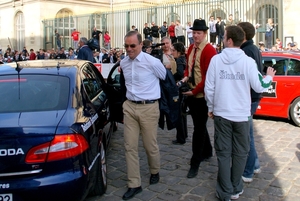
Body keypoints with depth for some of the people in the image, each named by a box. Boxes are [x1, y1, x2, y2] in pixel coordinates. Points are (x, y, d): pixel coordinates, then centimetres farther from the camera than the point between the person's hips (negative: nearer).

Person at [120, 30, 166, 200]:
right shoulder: (123, 63, 5)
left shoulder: (152, 62, -11)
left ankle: (155, 172, 38)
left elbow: (167, 79, 4)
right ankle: (134, 184, 14)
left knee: (150, 145, 9)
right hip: (130, 107, 5)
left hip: (149, 108, -5)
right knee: (130, 146, 4)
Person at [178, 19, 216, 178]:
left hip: (202, 95, -8)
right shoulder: (191, 48, 9)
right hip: (190, 92, 8)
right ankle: (207, 151, 38)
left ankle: (195, 164, 7)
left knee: (199, 128, -2)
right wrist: (185, 77, -1)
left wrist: (195, 91, -18)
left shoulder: (209, 50, -15)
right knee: (199, 125, 19)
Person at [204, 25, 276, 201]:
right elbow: (259, 87, -7)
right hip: (241, 114, 0)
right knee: (240, 153, 14)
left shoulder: (216, 60, -7)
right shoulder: (248, 61, -10)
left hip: (221, 114, 1)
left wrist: (211, 107, 10)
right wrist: (269, 77, 15)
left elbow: (209, 87, -6)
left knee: (223, 153, 9)